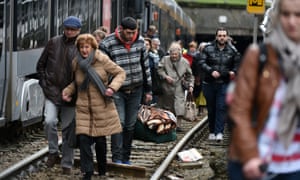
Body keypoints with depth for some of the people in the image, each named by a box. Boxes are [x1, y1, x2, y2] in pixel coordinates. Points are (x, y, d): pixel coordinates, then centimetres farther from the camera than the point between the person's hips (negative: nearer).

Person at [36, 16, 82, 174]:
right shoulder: (53, 43, 3)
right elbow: (41, 64, 13)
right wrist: (44, 82, 4)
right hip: (52, 92, 1)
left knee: (68, 129, 6)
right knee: (49, 121, -19)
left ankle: (67, 164, 16)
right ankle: (53, 152, 4)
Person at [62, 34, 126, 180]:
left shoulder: (102, 60, -8)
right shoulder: (76, 63, 3)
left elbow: (120, 73, -1)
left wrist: (112, 87, -17)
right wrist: (67, 91, 1)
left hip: (102, 107, -2)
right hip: (83, 108, 2)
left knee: (100, 140, 6)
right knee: (83, 139, -10)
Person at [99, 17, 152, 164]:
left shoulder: (139, 41, -1)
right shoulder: (107, 44, -15)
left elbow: (145, 66, 9)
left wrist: (148, 90, 11)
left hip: (136, 90, 4)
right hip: (117, 91, -4)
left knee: (130, 125, 7)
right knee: (119, 122, -14)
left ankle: (126, 158, 17)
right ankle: (116, 158, -10)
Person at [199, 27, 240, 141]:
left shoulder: (232, 51, 5)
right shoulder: (208, 49, 1)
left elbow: (237, 64, 15)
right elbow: (202, 63, -6)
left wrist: (233, 72, -6)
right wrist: (211, 71, -20)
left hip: (224, 84, -1)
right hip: (209, 83, 1)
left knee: (221, 108, -10)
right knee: (211, 109, 9)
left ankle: (219, 132, -14)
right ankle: (212, 132, 19)